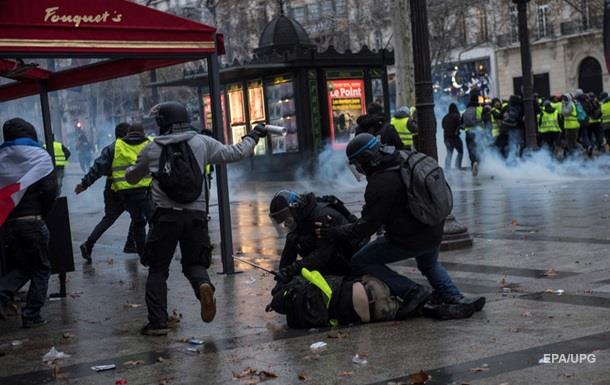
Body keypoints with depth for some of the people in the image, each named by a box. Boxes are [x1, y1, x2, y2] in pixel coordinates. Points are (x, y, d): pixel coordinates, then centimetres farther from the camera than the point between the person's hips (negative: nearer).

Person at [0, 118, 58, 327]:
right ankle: (31, 315, 6)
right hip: (32, 221, -4)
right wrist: (42, 213, 3)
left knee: (21, 267, 19)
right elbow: (50, 190, -10)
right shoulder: (39, 156, -3)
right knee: (40, 268, 9)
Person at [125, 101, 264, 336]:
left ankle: (157, 322, 4)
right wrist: (253, 136, 27)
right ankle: (204, 286, -18)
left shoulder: (152, 149, 4)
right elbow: (235, 153, 10)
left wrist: (130, 170, 42)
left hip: (165, 215, -1)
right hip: (196, 215, 1)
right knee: (194, 263, 16)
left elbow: (132, 178, 18)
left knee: (158, 269, 10)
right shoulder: (202, 143, 3)